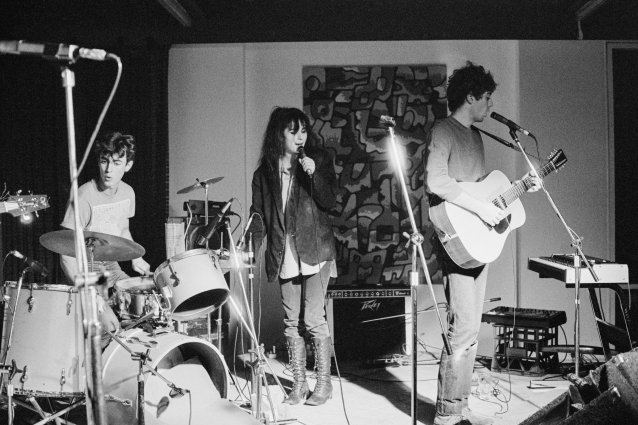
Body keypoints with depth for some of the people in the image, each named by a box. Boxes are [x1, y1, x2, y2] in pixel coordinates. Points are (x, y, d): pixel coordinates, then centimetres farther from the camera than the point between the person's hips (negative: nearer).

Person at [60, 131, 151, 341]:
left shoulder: (127, 193, -1)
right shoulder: (83, 198, -23)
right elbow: (66, 254, -24)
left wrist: (136, 258, 2)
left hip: (112, 266, 7)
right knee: (108, 329, -24)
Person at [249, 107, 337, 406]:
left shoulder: (319, 159, 3)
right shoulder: (264, 173, 9)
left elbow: (328, 202, -5)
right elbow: (258, 216, 8)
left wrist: (313, 174, -20)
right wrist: (252, 250, -4)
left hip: (314, 250, -3)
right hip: (284, 254, 3)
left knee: (313, 319, -6)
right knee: (291, 322, 6)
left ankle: (324, 382, 6)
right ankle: (299, 383, 16)